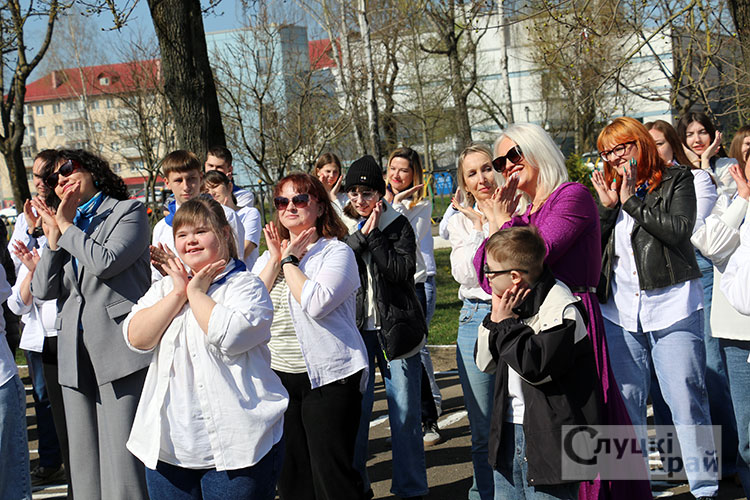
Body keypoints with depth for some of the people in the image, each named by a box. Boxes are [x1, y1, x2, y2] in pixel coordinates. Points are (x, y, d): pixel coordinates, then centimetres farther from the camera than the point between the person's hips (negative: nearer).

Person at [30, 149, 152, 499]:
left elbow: (106, 262, -14)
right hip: (75, 352, 6)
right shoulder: (62, 225, 21)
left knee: (122, 454, -9)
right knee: (84, 458, 8)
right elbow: (43, 290, 10)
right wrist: (54, 235, 2)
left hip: (117, 347, -6)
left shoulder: (129, 211, 4)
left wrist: (66, 227, -1)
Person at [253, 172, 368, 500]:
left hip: (328, 378, -6)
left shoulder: (337, 252, -6)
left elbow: (316, 303, -23)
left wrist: (289, 260, -12)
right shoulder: (269, 255, 14)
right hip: (278, 375, 6)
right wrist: (276, 259, -5)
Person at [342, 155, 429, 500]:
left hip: (395, 326, -1)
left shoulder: (398, 225, 1)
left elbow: (403, 270, -13)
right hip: (355, 328, 2)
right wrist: (361, 235, -14)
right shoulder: (341, 226, 7)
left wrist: (374, 234, -14)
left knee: (404, 412, 2)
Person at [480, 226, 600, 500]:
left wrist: (507, 323, -16)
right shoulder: (514, 303, 9)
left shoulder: (561, 308, -17)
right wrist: (495, 321, -3)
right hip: (509, 431, 8)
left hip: (549, 435, -8)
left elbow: (536, 367, -27)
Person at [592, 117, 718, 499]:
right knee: (625, 402, 9)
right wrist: (607, 207, -5)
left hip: (671, 306, -4)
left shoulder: (676, 180, 2)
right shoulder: (609, 189, 14)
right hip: (619, 310, 5)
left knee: (686, 399, -3)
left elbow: (679, 229, -14)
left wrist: (633, 200, -12)